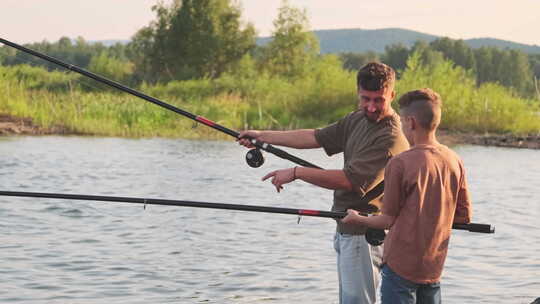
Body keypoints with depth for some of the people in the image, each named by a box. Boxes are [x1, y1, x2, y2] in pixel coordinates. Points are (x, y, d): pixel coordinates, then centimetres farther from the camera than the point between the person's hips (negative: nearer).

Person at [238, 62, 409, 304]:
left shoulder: (391, 138, -20)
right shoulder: (358, 119, 9)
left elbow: (349, 180, -24)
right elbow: (316, 137, 12)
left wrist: (296, 173, -18)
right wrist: (262, 136, 10)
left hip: (364, 233, -9)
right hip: (347, 229, 10)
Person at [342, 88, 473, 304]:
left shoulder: (400, 163, -15)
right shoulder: (454, 161, 1)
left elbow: (388, 220, -8)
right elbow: (464, 216, 8)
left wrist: (357, 219, 9)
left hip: (401, 266, -6)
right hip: (434, 266, 6)